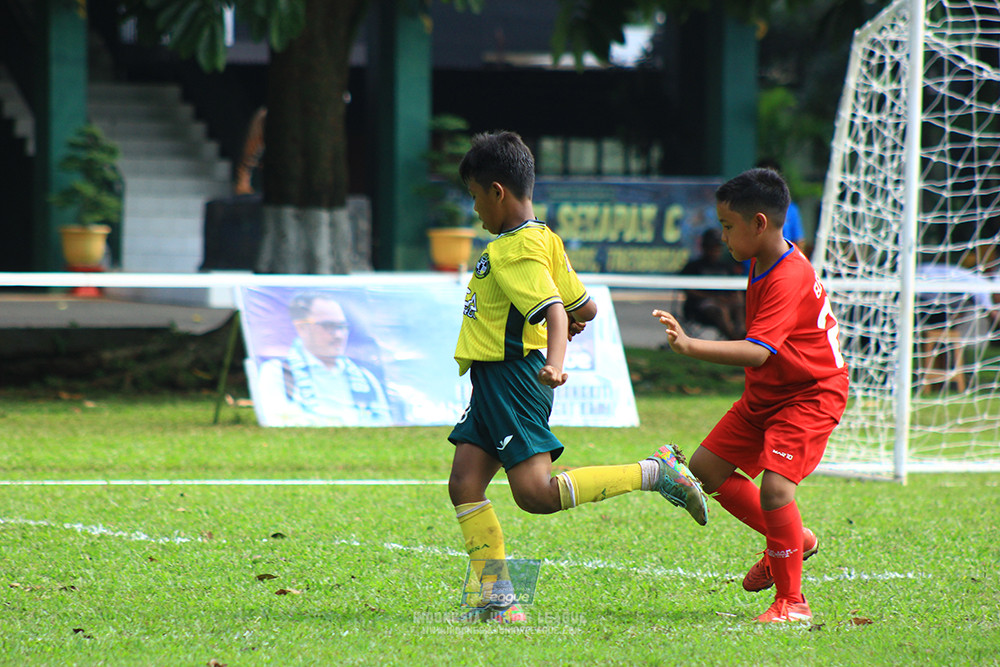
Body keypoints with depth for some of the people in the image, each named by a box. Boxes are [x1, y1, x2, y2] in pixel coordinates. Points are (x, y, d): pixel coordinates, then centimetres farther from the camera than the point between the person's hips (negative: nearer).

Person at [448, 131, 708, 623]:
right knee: (465, 484, 2)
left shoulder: (515, 252, -15)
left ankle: (654, 473, -8)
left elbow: (555, 312, -28)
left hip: (512, 379, -10)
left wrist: (554, 364, -44)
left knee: (537, 493, -15)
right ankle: (497, 601, -1)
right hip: (493, 380, 10)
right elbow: (585, 309, 20)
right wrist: (557, 338, 39)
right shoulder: (542, 240, 15)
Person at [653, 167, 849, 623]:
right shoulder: (761, 264, 4)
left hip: (809, 396, -10)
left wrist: (691, 347, -49)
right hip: (764, 395, 10)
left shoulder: (788, 279, -28)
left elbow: (758, 352, -40)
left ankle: (791, 602, -14)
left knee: (775, 485, -25)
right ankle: (792, 540, 24)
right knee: (706, 468, 9)